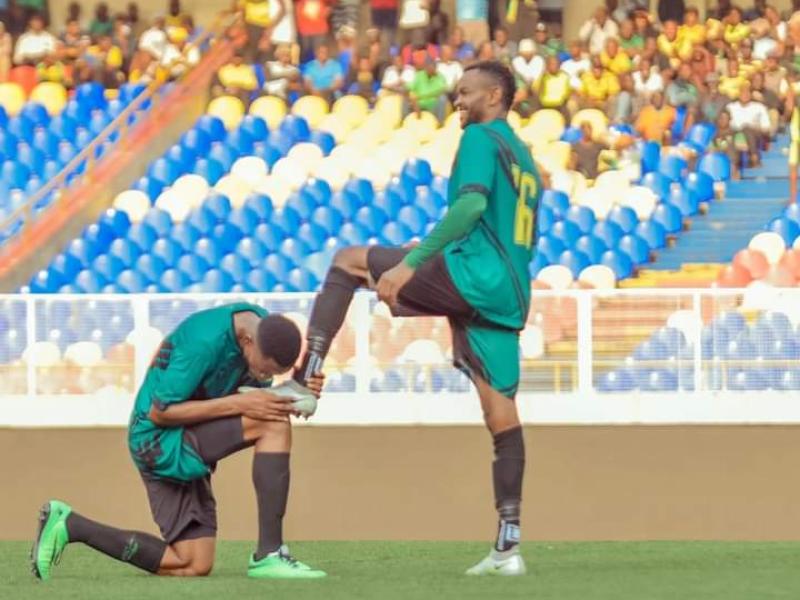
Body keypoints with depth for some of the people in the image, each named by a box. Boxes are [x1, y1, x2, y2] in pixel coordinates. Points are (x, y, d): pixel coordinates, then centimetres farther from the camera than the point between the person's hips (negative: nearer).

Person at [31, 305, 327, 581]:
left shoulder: (265, 325, -3)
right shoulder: (206, 341, -27)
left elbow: (257, 393, 8)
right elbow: (158, 413, -22)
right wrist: (238, 403, -29)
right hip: (157, 436, -9)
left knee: (191, 568, 4)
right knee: (275, 426, -24)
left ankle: (68, 525, 10)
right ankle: (269, 555, -24)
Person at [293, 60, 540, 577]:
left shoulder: (481, 138, -2)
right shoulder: (523, 156, 26)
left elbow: (472, 204, -19)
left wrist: (409, 264, -22)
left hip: (469, 275, -8)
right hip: (509, 296, 8)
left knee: (347, 262, 6)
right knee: (502, 415, 3)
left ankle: (305, 381, -5)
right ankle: (509, 547, -1)